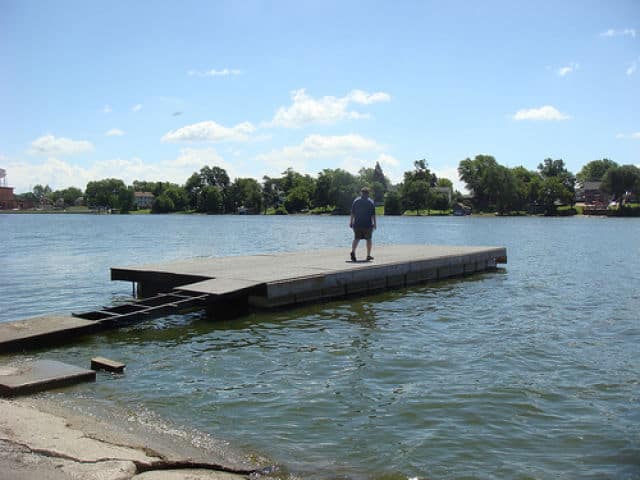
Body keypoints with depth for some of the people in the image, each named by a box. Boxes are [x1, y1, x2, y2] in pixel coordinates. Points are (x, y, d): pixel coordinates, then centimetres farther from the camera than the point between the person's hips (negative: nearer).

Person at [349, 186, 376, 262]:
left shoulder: (356, 201, 4)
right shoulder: (371, 202, -1)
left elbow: (352, 213, 4)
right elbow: (373, 214, -5)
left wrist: (351, 221, 11)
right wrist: (374, 223, -1)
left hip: (357, 224, 2)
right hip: (367, 224, -2)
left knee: (356, 238, 6)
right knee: (368, 239, 12)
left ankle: (353, 251, -20)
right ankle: (368, 256, 16)